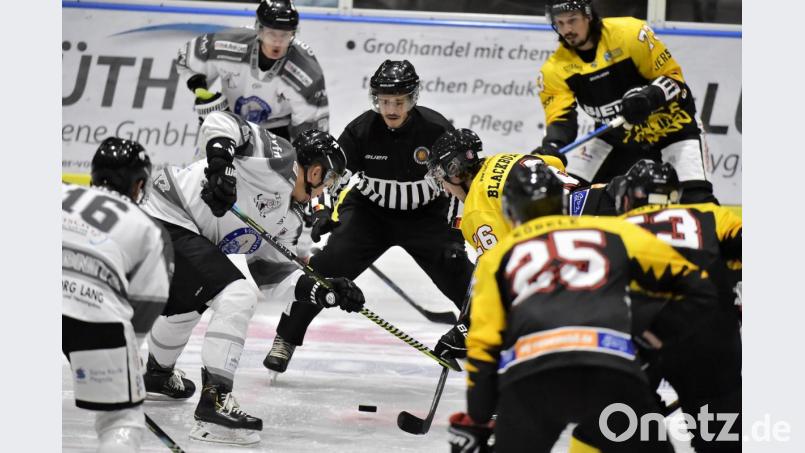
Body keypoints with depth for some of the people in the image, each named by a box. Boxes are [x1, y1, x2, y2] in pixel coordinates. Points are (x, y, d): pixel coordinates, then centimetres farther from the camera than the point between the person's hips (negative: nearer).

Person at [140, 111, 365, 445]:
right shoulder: (277, 156, -10)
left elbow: (270, 271, 13)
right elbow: (221, 122, -18)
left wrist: (321, 291, 1)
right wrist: (221, 163, -34)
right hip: (169, 219, -11)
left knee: (184, 303, 36)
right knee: (237, 297, -18)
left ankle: (157, 374, 64)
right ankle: (214, 402, -21)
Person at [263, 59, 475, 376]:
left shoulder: (436, 129, -19)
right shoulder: (361, 130, -17)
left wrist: (457, 231, -16)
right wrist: (324, 210, -24)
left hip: (425, 216, 0)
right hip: (369, 210, 1)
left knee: (457, 272, -14)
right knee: (328, 265, -17)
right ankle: (286, 339, -6)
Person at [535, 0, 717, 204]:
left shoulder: (631, 33, -23)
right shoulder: (554, 70, -12)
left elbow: (672, 77, -16)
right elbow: (561, 118, -16)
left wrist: (649, 98, -36)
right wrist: (552, 145, -39)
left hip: (671, 128, -4)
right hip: (616, 138, 4)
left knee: (697, 200, -20)